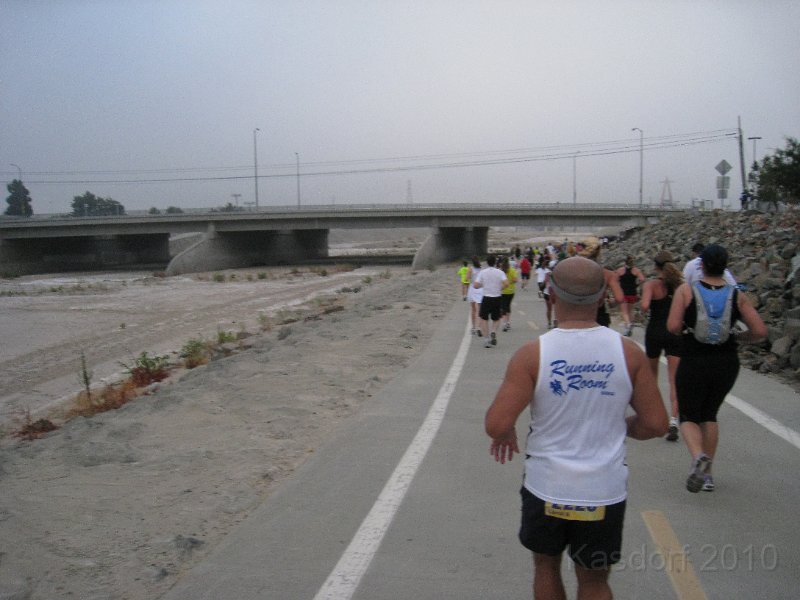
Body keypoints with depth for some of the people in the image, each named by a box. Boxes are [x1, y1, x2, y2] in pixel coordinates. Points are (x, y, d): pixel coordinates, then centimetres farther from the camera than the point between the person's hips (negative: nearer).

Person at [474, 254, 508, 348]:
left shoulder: (482, 272, -4)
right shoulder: (500, 272, -3)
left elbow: (476, 285, -10)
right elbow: (506, 283, -17)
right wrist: (500, 289, 1)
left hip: (486, 298, -1)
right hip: (497, 298, 1)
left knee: (484, 319, 10)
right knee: (496, 319, 18)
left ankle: (488, 339, -1)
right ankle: (493, 332, -11)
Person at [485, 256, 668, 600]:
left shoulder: (533, 354, -15)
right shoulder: (627, 352, -9)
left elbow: (497, 425, -19)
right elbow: (656, 424, -3)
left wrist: (505, 436, 4)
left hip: (546, 489, -1)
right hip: (604, 492, 1)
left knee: (546, 565, 25)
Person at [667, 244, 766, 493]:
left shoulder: (686, 290, -8)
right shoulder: (737, 295, -1)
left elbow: (673, 326, -17)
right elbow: (760, 331, -5)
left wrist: (687, 329, 4)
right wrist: (735, 338, 12)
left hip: (694, 362, -3)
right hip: (727, 363, 3)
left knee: (689, 417, 10)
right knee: (709, 415, 21)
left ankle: (698, 457, -20)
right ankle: (707, 474, 22)